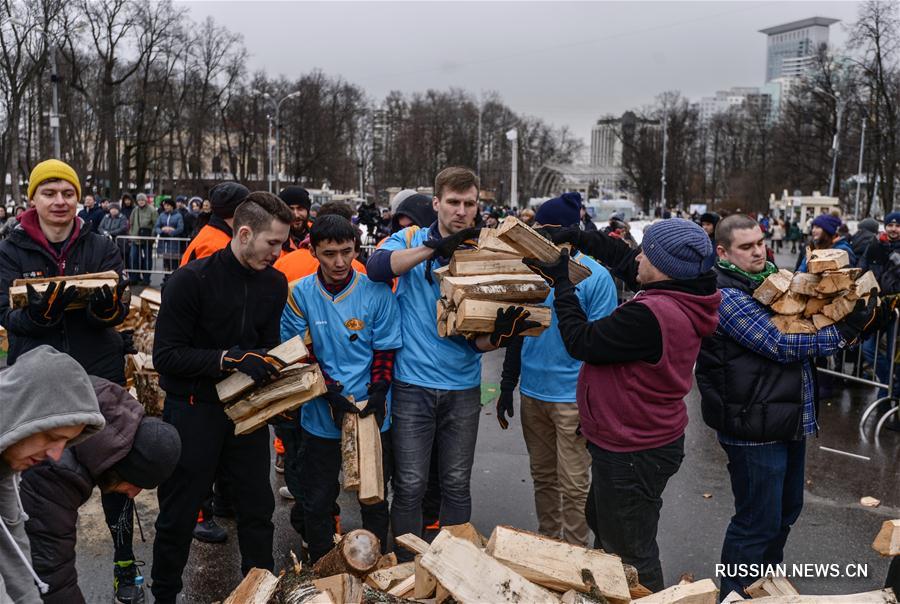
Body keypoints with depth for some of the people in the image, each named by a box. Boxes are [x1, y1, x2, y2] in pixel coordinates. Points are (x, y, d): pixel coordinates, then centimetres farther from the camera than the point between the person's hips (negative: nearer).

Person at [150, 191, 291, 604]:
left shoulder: (275, 283, 0)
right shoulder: (191, 280, -17)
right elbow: (166, 355, -19)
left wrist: (270, 365, -11)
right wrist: (230, 359, -26)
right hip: (193, 410, -4)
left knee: (257, 508, 14)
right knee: (178, 515, 10)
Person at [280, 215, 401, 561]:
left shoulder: (376, 293, -6)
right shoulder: (299, 295, -6)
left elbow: (385, 351, -2)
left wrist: (377, 396, -15)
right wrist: (333, 395, -16)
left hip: (372, 415, 0)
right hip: (321, 416, 0)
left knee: (374, 500, 13)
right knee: (316, 501, 11)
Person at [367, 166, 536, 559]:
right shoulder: (411, 240, -1)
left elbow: (479, 341, 0)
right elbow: (376, 267, -25)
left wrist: (499, 334, -23)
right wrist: (437, 247, -31)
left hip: (463, 388, 2)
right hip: (413, 385, -2)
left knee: (457, 485, 13)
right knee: (410, 486, 2)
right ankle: (407, 567, 21)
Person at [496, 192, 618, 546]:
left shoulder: (595, 277, -10)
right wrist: (507, 387, 12)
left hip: (573, 397, -5)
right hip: (532, 393, 5)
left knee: (573, 485, 4)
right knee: (542, 477, 17)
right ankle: (546, 544, 33)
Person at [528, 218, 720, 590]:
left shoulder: (650, 315, -33)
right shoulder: (683, 300, -4)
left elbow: (581, 342, -22)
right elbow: (624, 260, 12)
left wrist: (561, 283, -12)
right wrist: (579, 237, 6)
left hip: (632, 455, -11)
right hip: (648, 439, 11)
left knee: (631, 555, 7)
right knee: (601, 521, 31)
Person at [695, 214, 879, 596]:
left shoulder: (767, 281, 11)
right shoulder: (727, 297, -18)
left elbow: (800, 322, 17)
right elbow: (779, 346, -22)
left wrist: (851, 323, -1)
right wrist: (843, 334, -18)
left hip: (789, 419, 10)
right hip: (755, 428, -10)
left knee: (786, 509, 23)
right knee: (757, 521, 1)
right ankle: (736, 593, 20)